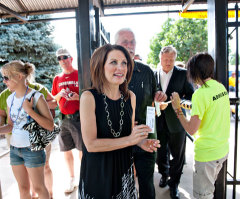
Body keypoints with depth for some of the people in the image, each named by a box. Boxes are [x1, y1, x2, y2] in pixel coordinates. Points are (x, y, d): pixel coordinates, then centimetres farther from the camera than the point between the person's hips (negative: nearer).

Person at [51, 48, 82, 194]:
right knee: (66, 150, 13)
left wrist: (77, 97, -18)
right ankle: (72, 179, 32)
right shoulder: (57, 79, 13)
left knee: (82, 150, 2)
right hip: (64, 119, 5)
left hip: (78, 117, -5)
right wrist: (60, 94, -4)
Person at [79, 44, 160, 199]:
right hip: (97, 170, -4)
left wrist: (141, 142, -8)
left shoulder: (130, 97, -2)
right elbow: (91, 144, -21)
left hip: (123, 167, 5)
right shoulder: (89, 97, -17)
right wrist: (129, 140, -24)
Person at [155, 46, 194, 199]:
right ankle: (164, 174, 45)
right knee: (161, 153, 17)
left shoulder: (183, 74, -2)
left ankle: (174, 183, 30)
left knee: (177, 155, 9)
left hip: (176, 121, -1)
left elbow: (191, 94, -1)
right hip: (159, 121, 2)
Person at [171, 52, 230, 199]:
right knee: (210, 187, 27)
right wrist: (189, 106, 13)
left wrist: (177, 109, -13)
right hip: (223, 149, 8)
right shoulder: (221, 87, 2)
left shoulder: (201, 93, -23)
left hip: (207, 153, -8)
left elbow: (191, 129, -22)